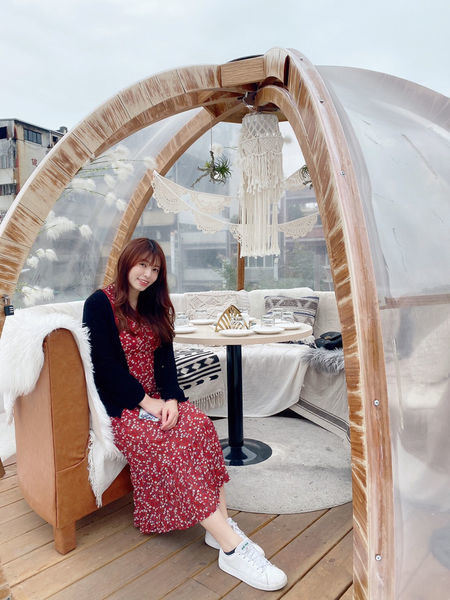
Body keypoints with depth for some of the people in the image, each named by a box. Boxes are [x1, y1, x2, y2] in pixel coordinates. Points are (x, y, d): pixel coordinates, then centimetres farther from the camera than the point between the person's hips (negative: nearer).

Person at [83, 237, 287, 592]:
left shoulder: (154, 307, 14)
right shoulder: (99, 305, -6)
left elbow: (165, 359, 6)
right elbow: (107, 365, -14)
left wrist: (171, 398, -12)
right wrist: (146, 402, -19)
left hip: (157, 399, 6)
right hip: (118, 405, -6)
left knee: (201, 425, -24)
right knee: (168, 445, -30)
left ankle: (221, 525, -23)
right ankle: (231, 546, -31)